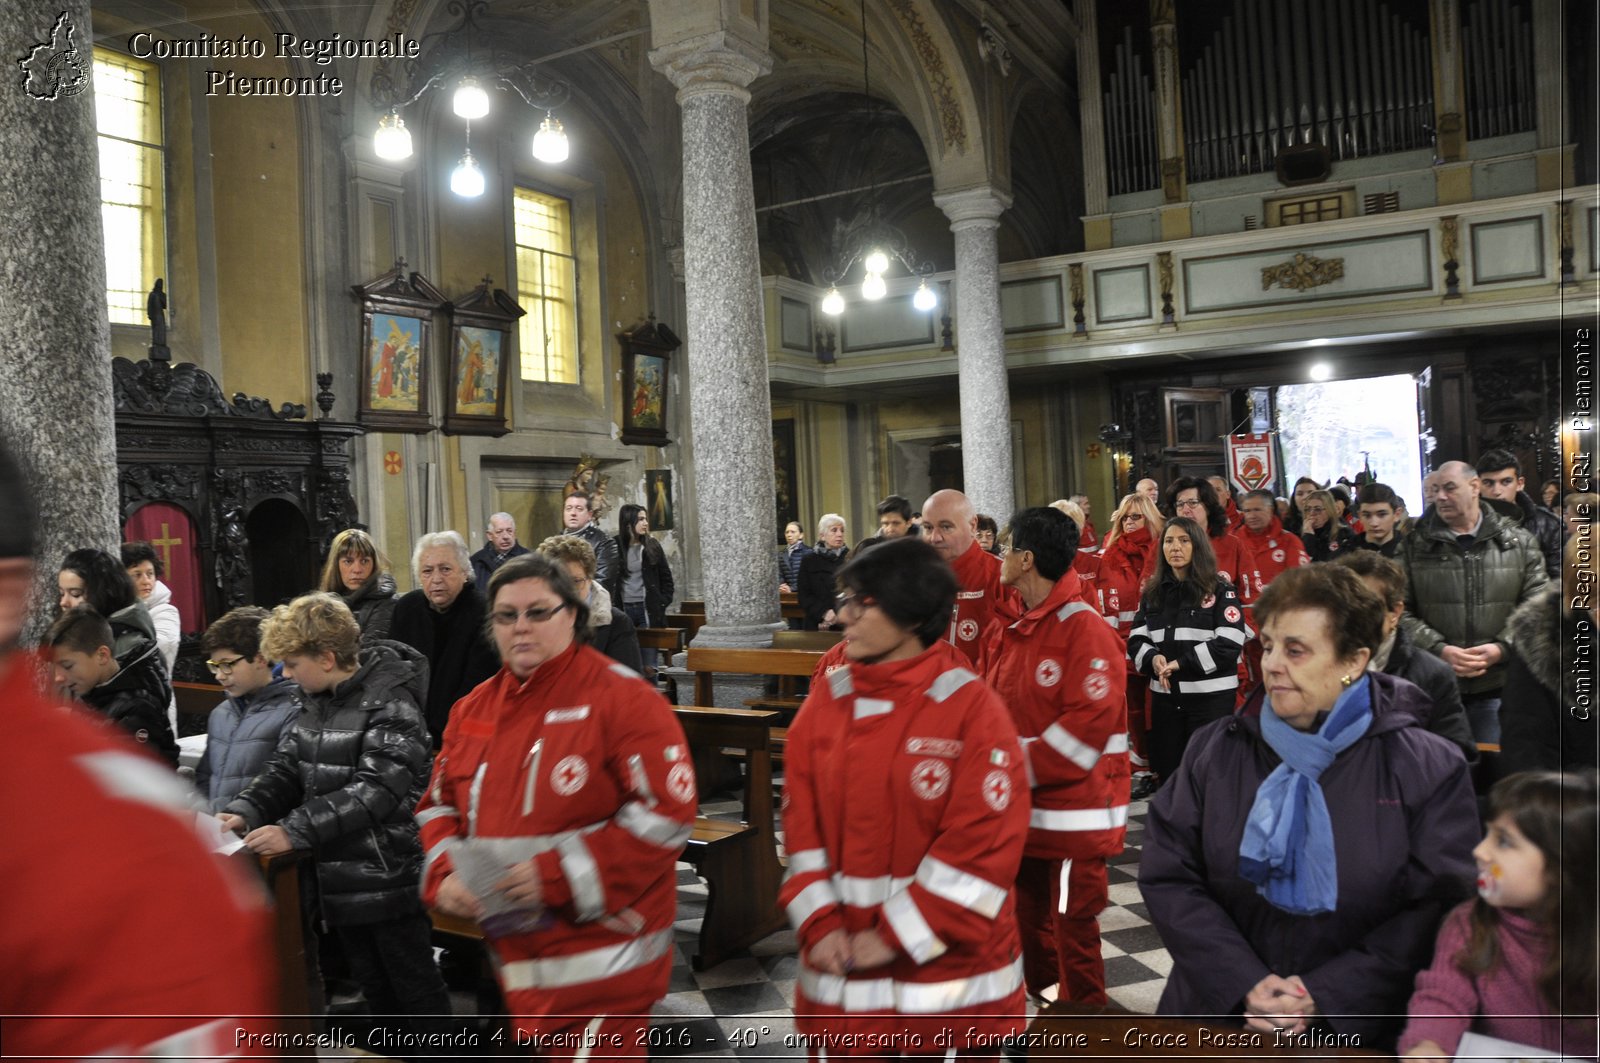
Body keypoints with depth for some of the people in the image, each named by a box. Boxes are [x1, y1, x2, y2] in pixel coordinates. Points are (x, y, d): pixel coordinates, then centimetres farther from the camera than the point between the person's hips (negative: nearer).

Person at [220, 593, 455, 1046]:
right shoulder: (314, 700, 7)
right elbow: (287, 767, 10)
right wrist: (246, 810, -8)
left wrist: (295, 832, -27)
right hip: (343, 879, 8)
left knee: (416, 991, 6)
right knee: (375, 990, 21)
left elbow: (376, 790, -27)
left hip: (390, 877, -8)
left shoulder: (390, 703, -20)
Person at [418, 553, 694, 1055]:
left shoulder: (623, 698, -13)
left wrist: (559, 874, -21)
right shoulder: (473, 709, 8)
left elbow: (667, 812, -18)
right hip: (516, 953, 7)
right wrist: (445, 873, -4)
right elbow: (438, 804, 17)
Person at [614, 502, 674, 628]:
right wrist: (612, 604, -3)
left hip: (649, 609, 1)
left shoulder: (652, 545, 4)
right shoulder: (615, 546, 0)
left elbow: (666, 576, 8)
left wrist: (663, 602, -1)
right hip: (623, 608, -1)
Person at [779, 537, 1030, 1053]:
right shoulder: (826, 700, 1)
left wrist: (899, 936, -15)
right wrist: (819, 923, -8)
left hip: (946, 964, -3)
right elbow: (800, 821, 2)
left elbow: (986, 842, -16)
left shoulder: (973, 709, -13)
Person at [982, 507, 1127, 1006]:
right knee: (1029, 919, 20)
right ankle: (1042, 1008, 39)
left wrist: (1022, 769, -23)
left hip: (1073, 810, -8)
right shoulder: (1006, 632, 8)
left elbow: (1090, 722, -24)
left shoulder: (1085, 629, -17)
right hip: (1019, 810, 8)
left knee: (1073, 924, 4)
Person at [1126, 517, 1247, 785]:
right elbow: (1136, 639, 8)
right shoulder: (1153, 592, 11)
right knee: (1167, 771, 10)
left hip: (1211, 695, -4)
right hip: (1164, 696, 4)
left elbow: (1229, 643, -13)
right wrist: (1153, 659, -14)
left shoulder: (1220, 590, -3)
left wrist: (1181, 663, -17)